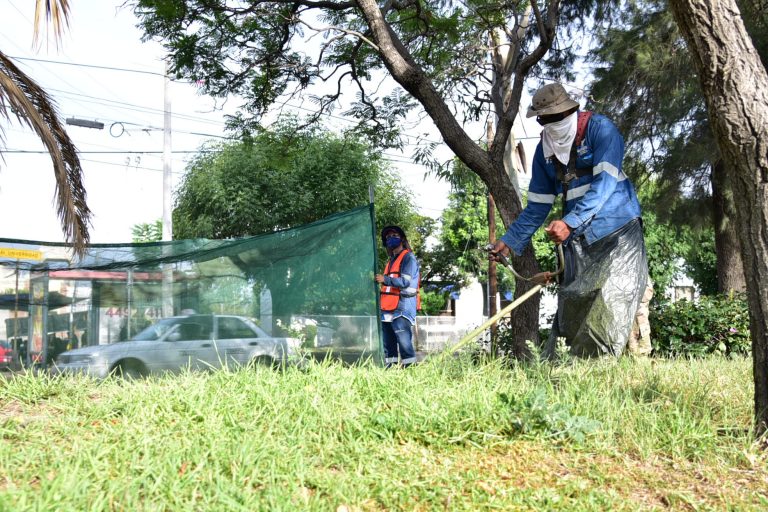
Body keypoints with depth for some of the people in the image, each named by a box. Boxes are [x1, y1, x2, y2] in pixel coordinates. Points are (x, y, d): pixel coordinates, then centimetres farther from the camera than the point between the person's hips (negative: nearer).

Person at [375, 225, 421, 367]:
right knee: (388, 340, 9)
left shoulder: (408, 257, -2)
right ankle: (389, 365, 14)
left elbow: (405, 281, -14)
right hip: (389, 307, 9)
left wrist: (385, 280, -20)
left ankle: (409, 365, -11)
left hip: (403, 306, -9)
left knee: (403, 340, -13)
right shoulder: (392, 260, 25)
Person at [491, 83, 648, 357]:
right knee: (571, 310, -2)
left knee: (611, 304, -16)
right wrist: (509, 241, 8)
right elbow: (538, 205, 15)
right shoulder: (545, 149, 9)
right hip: (578, 241, 5)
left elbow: (604, 183, -19)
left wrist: (570, 223, -29)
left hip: (618, 232, -5)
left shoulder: (599, 128, -8)